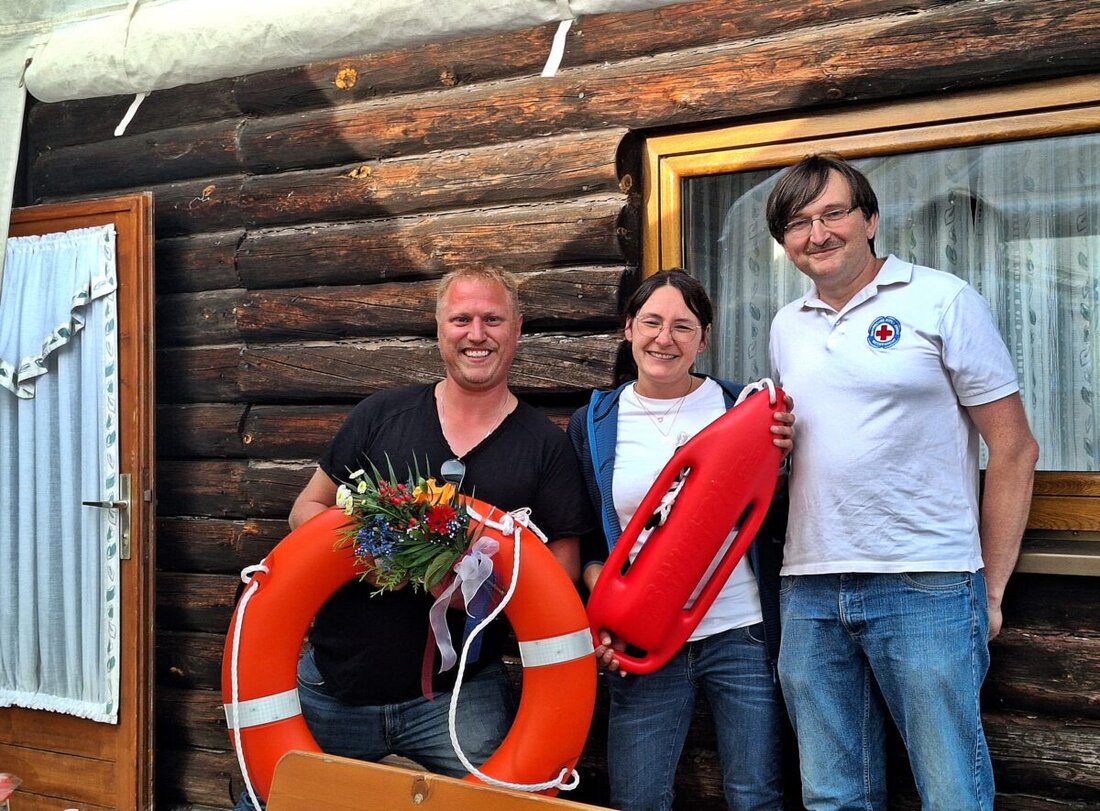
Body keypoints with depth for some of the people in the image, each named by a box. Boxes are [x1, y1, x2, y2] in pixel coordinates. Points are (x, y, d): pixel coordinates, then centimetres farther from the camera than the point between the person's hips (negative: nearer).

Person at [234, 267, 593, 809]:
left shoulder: (546, 445, 0)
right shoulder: (381, 416, 3)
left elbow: (564, 563, 0)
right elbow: (306, 510, 7)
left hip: (457, 695, -1)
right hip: (333, 684, 2)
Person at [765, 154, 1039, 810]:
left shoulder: (943, 300, -2)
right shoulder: (787, 327, 14)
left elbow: (1014, 448, -2)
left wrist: (992, 588, -3)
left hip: (926, 585, -5)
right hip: (809, 591, 5)